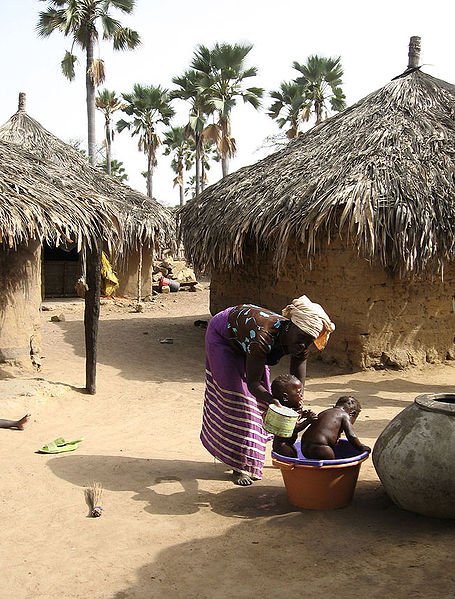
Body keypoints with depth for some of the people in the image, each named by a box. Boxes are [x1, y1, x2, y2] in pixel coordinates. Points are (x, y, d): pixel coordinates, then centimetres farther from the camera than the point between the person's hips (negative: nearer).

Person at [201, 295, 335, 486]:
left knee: (260, 396, 4)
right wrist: (271, 400, -57)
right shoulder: (264, 335, -45)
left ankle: (252, 461, 18)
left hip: (247, 343, 6)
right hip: (223, 334, -6)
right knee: (237, 396, -9)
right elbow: (252, 382, -41)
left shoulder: (300, 345, -25)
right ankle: (240, 465, -2)